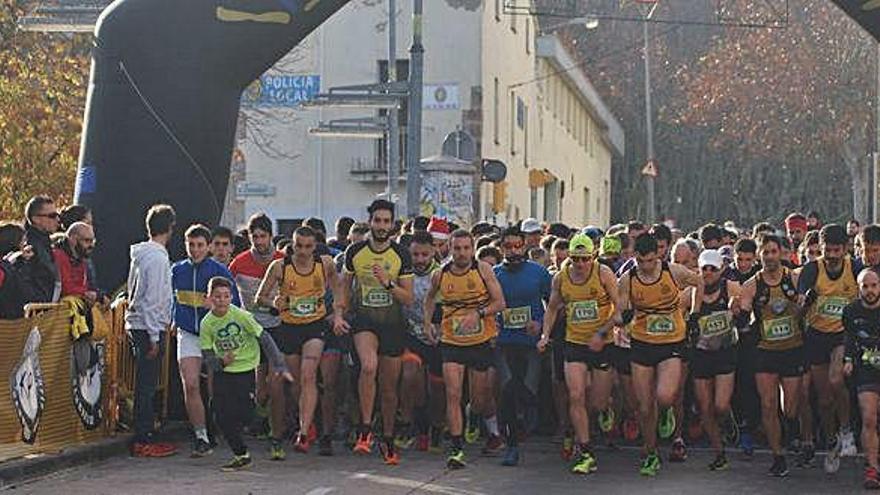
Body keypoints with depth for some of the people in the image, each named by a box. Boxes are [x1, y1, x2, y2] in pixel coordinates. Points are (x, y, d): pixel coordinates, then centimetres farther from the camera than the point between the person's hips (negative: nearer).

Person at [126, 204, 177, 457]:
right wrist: (154, 337, -17)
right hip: (148, 327, -9)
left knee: (145, 385, 12)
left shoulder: (140, 254, 13)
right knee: (146, 386, -7)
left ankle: (145, 436, 17)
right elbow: (151, 299, -19)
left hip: (137, 324, 9)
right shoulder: (157, 257, -15)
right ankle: (142, 441, -5)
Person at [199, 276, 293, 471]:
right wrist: (221, 362, -24)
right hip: (223, 372, 3)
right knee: (223, 418, -3)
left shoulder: (241, 316, -14)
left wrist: (280, 367, -13)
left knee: (239, 415, -13)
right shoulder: (206, 323, -5)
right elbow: (207, 355, -1)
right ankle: (242, 455, 12)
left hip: (246, 370, -3)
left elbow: (265, 340, -10)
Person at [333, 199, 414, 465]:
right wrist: (338, 313, 1)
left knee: (389, 388, 7)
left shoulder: (401, 256, -3)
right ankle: (365, 429, -21)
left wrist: (388, 283, -19)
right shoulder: (355, 252, 1)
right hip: (364, 320, -1)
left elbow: (408, 298, -3)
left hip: (393, 323, 1)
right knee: (369, 366, -30)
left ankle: (388, 440, 26)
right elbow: (344, 286, 14)